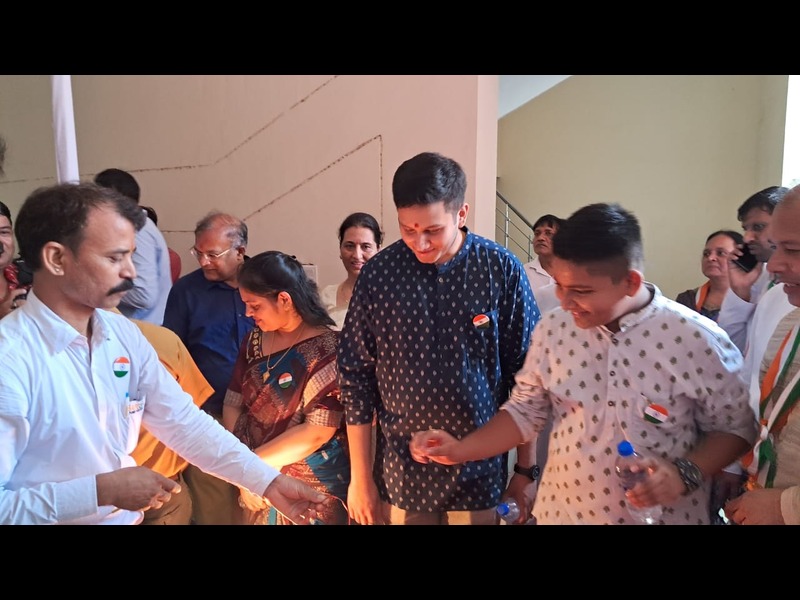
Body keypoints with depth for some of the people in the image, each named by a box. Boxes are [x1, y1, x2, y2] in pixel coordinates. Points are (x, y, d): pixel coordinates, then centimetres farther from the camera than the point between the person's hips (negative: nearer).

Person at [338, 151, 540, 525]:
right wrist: (360, 477, 0)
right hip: (401, 472, 1)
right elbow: (356, 376, -3)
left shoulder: (501, 270, -11)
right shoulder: (378, 274, -9)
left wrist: (526, 470, 0)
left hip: (479, 471, 0)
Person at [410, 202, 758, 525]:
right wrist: (460, 450, -9)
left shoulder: (697, 341, -16)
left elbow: (736, 427, -3)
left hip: (660, 516, -2)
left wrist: (686, 473, -19)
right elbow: (525, 411, 1)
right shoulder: (553, 329, -9)